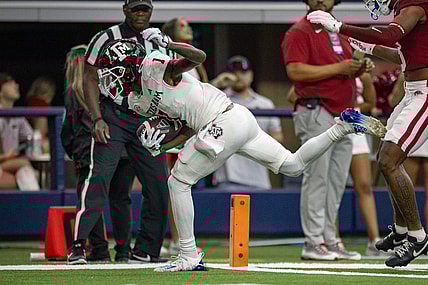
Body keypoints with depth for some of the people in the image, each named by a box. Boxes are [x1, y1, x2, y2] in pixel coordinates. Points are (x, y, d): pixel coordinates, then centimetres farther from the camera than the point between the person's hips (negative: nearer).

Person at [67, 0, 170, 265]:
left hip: (147, 121, 5)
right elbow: (91, 79, -3)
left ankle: (145, 250, 12)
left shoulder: (160, 44, 10)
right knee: (98, 177, -18)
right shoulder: (107, 39, -4)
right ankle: (79, 246, -20)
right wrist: (97, 120, -13)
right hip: (112, 117, -5)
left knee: (158, 185, 1)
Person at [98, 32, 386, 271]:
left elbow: (198, 56, -21)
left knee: (178, 182, -3)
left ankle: (189, 256, 0)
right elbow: (190, 130, 20)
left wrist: (166, 43, -32)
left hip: (225, 121, -10)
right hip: (239, 120, 10)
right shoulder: (138, 101, 20)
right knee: (293, 165, 13)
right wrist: (161, 144, 5)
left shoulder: (154, 69, -8)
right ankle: (345, 125, 9)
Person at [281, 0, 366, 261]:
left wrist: (358, 69, 4)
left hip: (344, 116, 8)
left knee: (337, 181, 8)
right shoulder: (299, 32, -5)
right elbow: (295, 71, -17)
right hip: (317, 114, -8)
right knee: (317, 178, -9)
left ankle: (330, 240, 13)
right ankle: (313, 242, -7)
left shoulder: (340, 34, 21)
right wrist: (338, 68, -18)